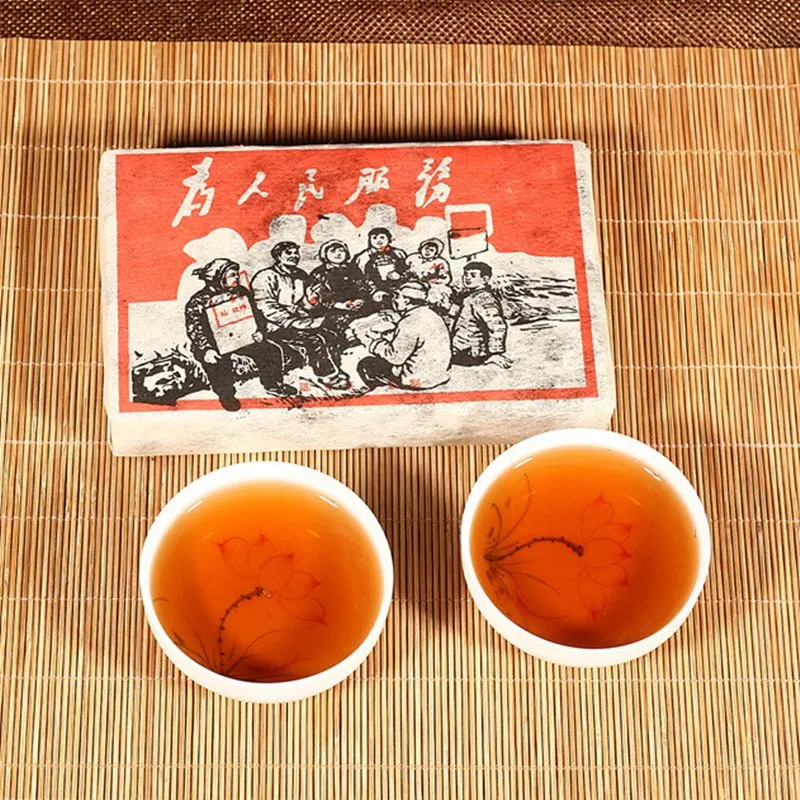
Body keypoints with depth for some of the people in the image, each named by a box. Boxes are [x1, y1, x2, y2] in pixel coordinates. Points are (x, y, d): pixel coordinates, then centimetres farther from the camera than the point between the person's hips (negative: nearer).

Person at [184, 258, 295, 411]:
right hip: (215, 345, -5)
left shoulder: (241, 292, 5)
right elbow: (194, 329, -15)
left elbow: (254, 312, 17)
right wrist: (206, 349, -26)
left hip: (244, 338, 5)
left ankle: (273, 385, 16)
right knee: (221, 367, -29)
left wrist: (259, 330, 4)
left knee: (271, 351, -4)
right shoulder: (198, 302, -13)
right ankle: (226, 395, 0)